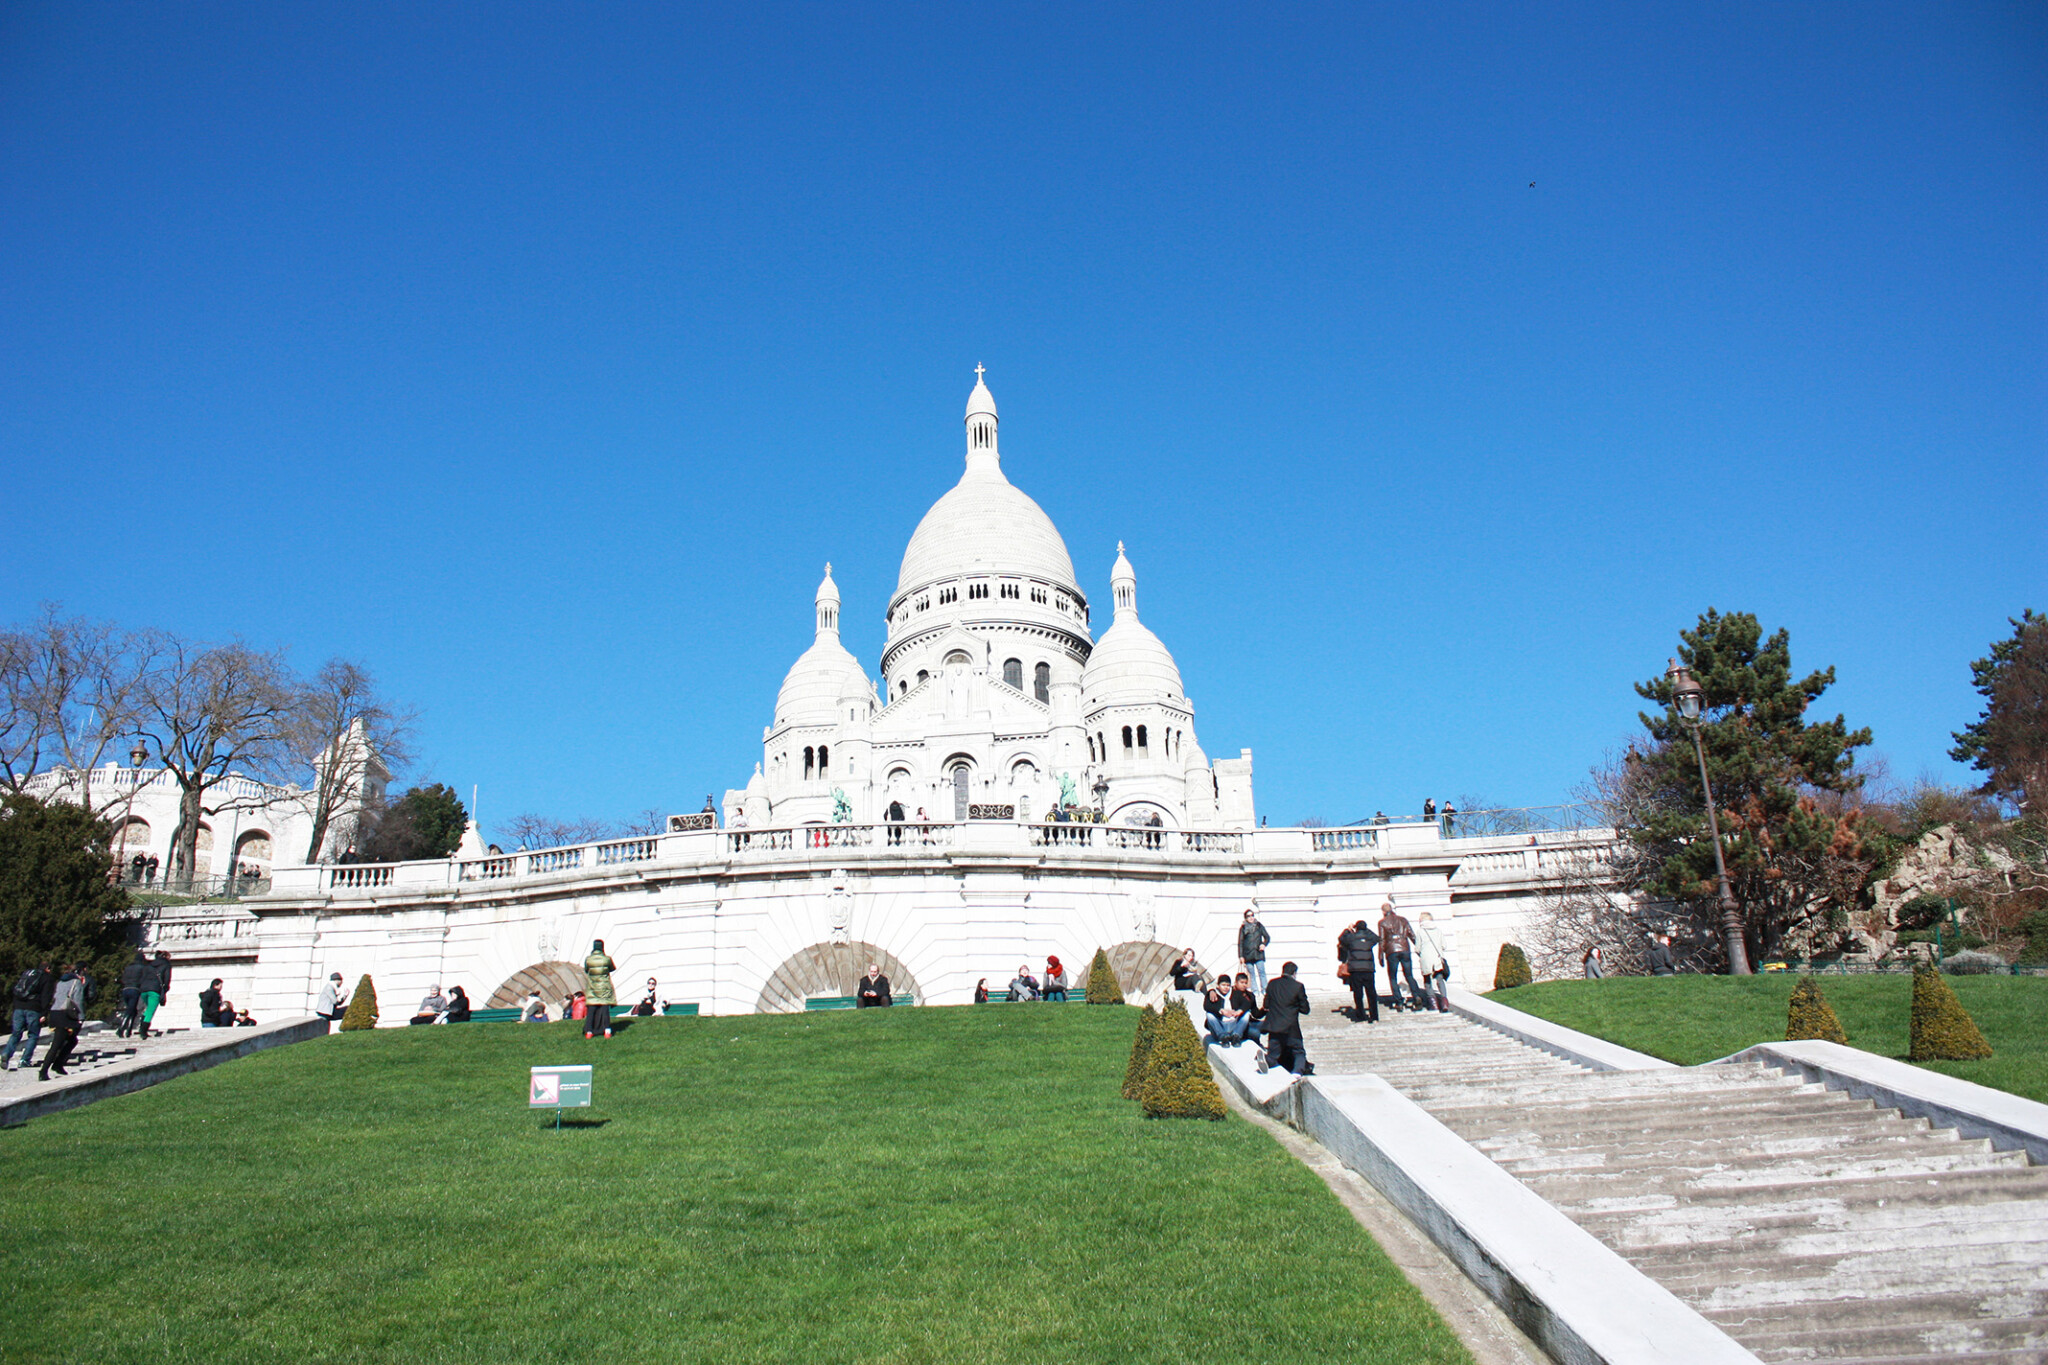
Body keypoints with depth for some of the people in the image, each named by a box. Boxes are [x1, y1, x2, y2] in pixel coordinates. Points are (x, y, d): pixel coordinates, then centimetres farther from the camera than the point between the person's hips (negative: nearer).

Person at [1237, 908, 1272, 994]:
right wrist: (1240, 956, 1)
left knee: (1261, 972, -8)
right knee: (1252, 974, 1)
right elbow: (1240, 943, 7)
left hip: (1258, 954, 0)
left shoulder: (1259, 926, 8)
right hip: (1248, 955, 0)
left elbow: (1267, 937, 11)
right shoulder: (1243, 928, 6)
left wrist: (1264, 944, -10)